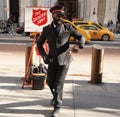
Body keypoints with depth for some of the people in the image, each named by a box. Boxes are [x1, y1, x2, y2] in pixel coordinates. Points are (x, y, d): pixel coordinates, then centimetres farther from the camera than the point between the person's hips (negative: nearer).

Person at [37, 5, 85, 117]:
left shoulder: (68, 27, -5)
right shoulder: (46, 29, -1)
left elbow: (81, 37, -1)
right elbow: (39, 43, 10)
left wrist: (78, 46, -22)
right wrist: (44, 56, -3)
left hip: (64, 60, -3)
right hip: (52, 60, 3)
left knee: (59, 84, -6)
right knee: (50, 82, 12)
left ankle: (57, 107, 8)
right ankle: (56, 96, 43)